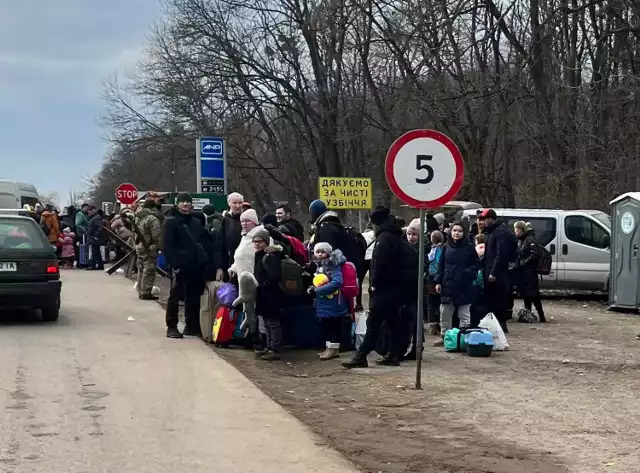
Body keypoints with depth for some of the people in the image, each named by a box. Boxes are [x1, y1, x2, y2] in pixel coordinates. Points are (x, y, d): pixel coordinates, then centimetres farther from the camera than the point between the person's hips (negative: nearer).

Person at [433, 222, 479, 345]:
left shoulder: (469, 247, -2)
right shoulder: (446, 247, 6)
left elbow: (475, 265, 1)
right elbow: (441, 265, 10)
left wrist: (467, 273, -15)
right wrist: (438, 281, 3)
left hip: (464, 286, -3)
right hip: (448, 285, 3)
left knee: (464, 314, 5)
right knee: (445, 313, 8)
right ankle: (444, 336, 20)